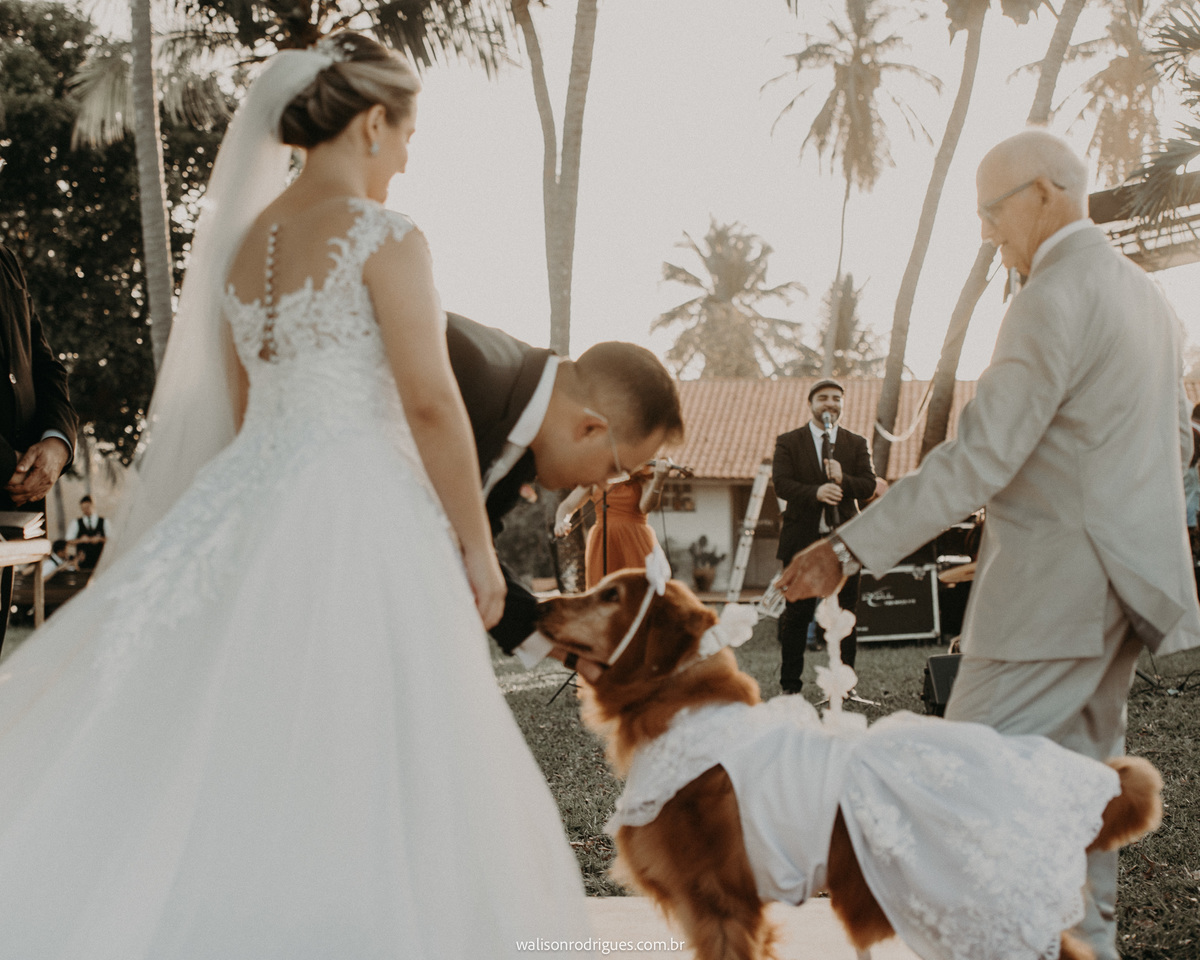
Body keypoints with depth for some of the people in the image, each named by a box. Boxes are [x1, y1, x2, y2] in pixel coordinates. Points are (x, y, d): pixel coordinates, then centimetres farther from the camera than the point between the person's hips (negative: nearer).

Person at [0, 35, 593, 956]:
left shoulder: (242, 241, 13)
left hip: (251, 500, 7)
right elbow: (432, 405, -12)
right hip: (360, 508, -7)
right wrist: (476, 544, -4)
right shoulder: (382, 235, -9)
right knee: (350, 763, 0)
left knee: (232, 737, 10)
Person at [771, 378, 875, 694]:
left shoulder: (856, 444, 11)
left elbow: (869, 487, 1)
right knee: (797, 615, 3)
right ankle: (790, 686, 11)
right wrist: (815, 492, -27)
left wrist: (843, 480, -21)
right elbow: (781, 484, -9)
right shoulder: (788, 442, 4)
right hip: (802, 541, -2)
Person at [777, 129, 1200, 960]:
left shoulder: (1057, 296, -16)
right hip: (1129, 573, 10)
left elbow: (980, 458, -24)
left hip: (1056, 581, -10)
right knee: (1081, 763, 16)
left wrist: (850, 550, -23)